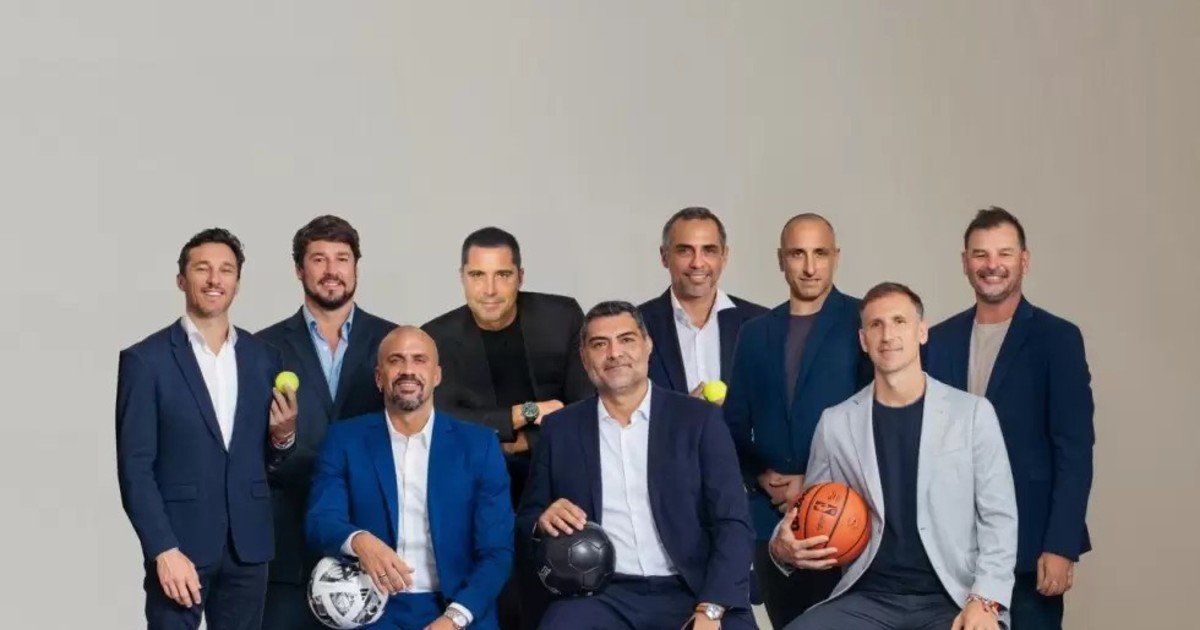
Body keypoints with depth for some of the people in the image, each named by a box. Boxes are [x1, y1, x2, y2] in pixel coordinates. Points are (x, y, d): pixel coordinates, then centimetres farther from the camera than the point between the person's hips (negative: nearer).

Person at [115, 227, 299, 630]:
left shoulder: (263, 357, 9)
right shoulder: (145, 359, -3)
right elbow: (135, 467, -7)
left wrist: (284, 435, -6)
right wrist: (164, 550, -15)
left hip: (248, 544, 4)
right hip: (179, 543, -4)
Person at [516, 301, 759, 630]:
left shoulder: (699, 419, 4)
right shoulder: (561, 429, 11)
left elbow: (732, 523, -2)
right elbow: (527, 518, 18)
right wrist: (544, 521, -7)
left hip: (691, 593, -1)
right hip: (601, 596, 1)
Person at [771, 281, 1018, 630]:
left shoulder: (972, 413, 5)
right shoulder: (836, 423, 9)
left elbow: (998, 516, 2)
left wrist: (985, 599, -11)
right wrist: (784, 548, -6)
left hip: (951, 599, -2)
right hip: (868, 598, 2)